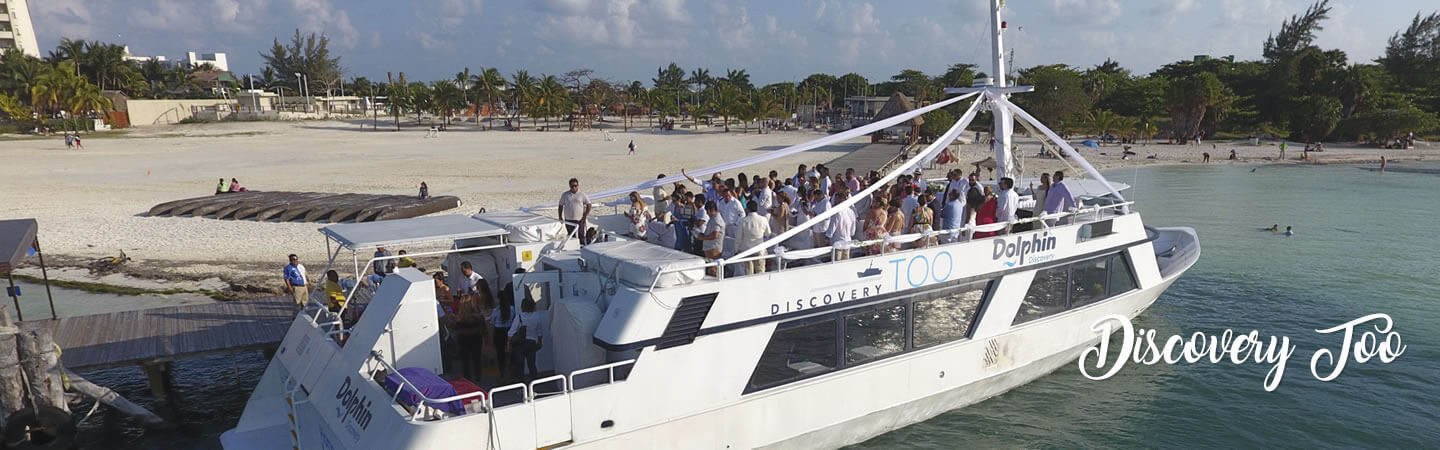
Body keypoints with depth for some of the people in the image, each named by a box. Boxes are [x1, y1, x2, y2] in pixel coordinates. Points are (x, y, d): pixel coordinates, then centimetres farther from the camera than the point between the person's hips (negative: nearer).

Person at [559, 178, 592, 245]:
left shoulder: (582, 195, 0)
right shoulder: (565, 195, 4)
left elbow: (589, 205, 2)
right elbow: (561, 206, 11)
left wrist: (585, 216, -5)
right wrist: (560, 217, 5)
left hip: (580, 220, -2)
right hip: (569, 221, 2)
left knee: (582, 236, -2)